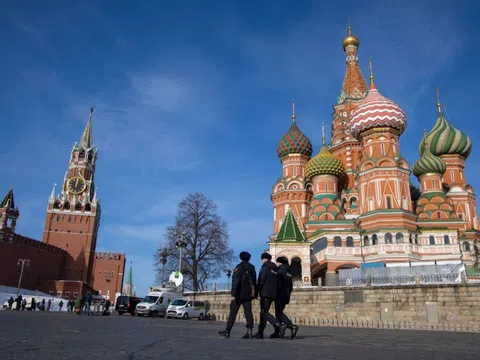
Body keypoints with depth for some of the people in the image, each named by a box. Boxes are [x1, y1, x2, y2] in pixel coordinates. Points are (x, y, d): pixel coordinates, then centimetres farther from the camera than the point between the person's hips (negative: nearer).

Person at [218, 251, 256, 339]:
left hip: (239, 294, -5)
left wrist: (234, 294, -17)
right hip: (248, 294, 5)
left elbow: (236, 281, -16)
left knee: (233, 312, 3)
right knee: (248, 312, 1)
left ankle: (227, 331, 10)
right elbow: (254, 282, 15)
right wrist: (253, 294, 22)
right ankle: (249, 331, -11)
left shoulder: (239, 267, -7)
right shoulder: (252, 268, 12)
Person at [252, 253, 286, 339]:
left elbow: (262, 280, -15)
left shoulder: (265, 267, -6)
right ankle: (260, 333, 13)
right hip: (273, 293, 9)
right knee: (264, 312, 12)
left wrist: (257, 291, -8)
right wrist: (276, 293, 17)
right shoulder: (275, 269, 18)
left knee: (264, 313, -11)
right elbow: (277, 282, 16)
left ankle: (280, 325, -27)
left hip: (265, 293, -8)